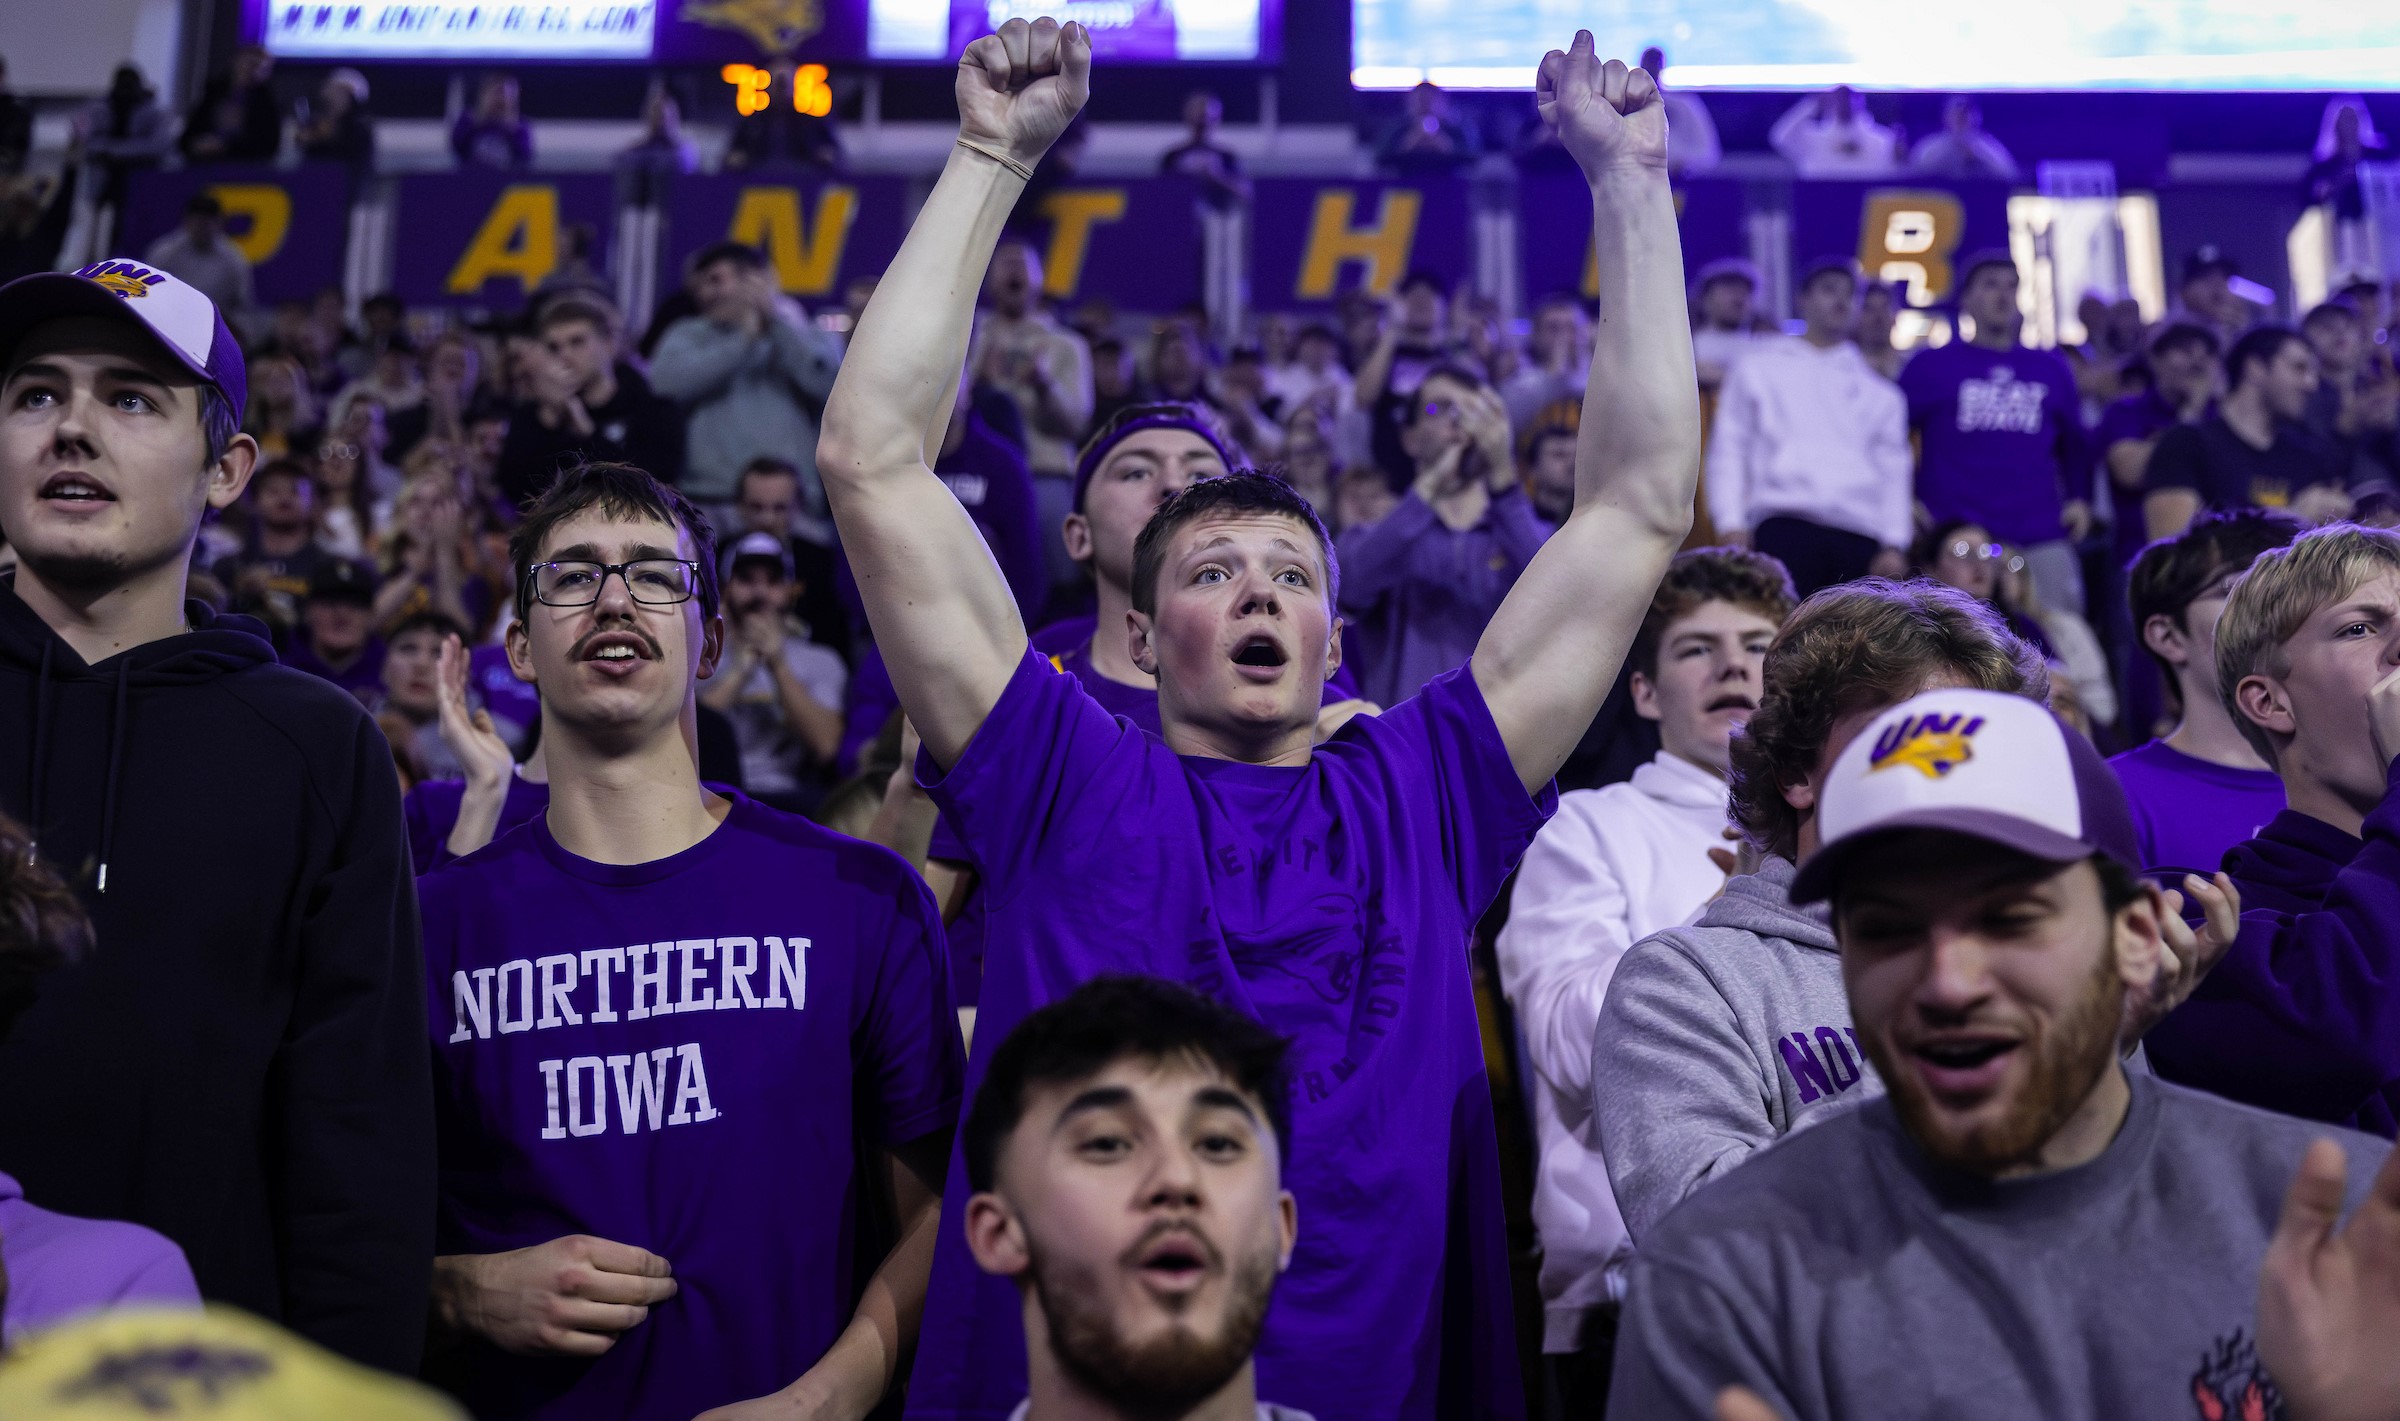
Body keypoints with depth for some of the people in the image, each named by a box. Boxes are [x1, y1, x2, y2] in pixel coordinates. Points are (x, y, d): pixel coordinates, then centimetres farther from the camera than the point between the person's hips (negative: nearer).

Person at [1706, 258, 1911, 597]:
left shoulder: (1877, 389, 23)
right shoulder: (1758, 370, 19)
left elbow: (1893, 469, 17)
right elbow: (1728, 450, 12)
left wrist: (1893, 545, 4)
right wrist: (1731, 524, -2)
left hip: (1861, 533, 3)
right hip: (1785, 524, -2)